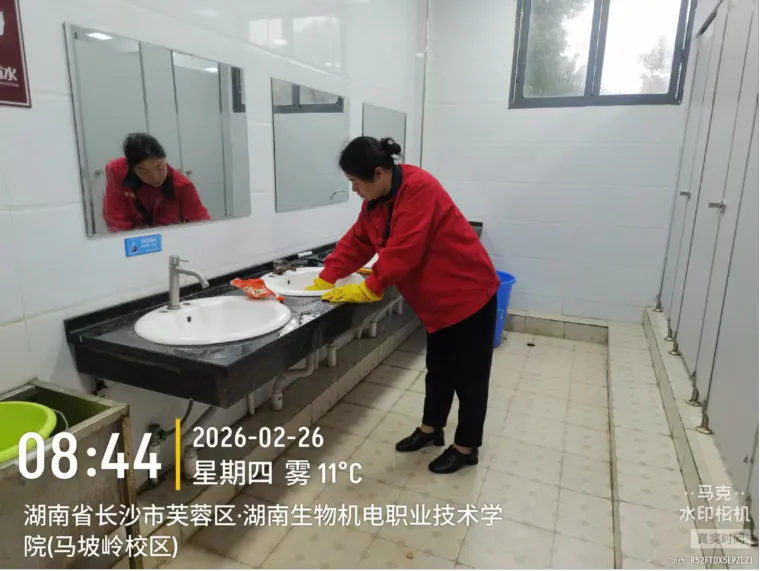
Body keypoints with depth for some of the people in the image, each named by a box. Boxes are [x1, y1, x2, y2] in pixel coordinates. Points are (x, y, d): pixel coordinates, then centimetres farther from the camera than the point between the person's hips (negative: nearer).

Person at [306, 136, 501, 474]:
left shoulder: (418, 188, -27)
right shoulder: (377, 200, 2)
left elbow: (403, 251, -31)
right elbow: (356, 242, 5)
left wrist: (368, 289, -24)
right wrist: (325, 279, -2)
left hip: (469, 292, -8)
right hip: (438, 298, 8)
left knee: (468, 374, 5)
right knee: (438, 367, 20)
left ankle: (466, 449, 22)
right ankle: (430, 429, 38)